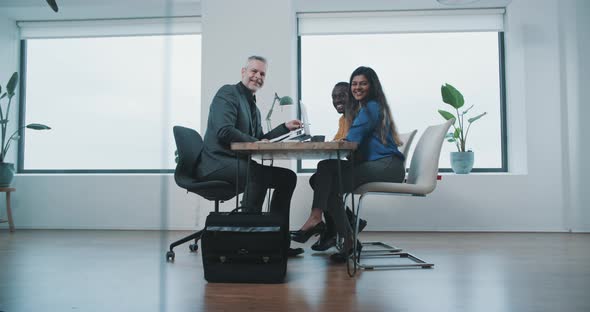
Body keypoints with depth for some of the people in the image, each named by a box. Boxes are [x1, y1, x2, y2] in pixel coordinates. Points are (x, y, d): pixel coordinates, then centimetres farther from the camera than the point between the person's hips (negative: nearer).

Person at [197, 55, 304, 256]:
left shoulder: (253, 106, 23)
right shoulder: (228, 93, -5)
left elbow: (259, 140, 16)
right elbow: (224, 131, -19)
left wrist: (285, 127, 8)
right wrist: (255, 142, -20)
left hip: (239, 164, 9)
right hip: (217, 163, -9)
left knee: (288, 177, 1)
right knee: (259, 172, -35)